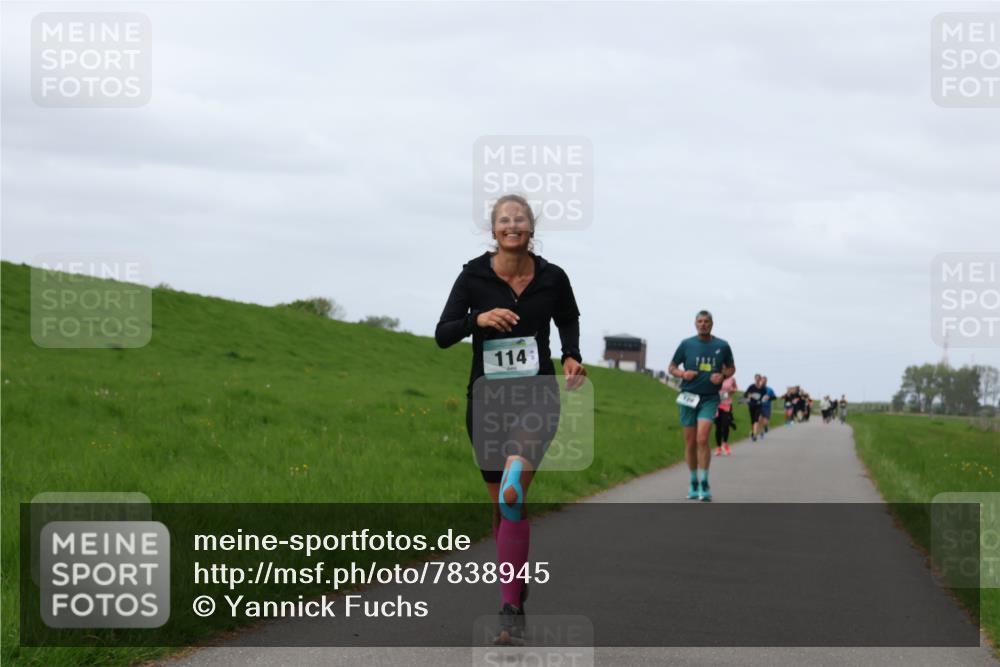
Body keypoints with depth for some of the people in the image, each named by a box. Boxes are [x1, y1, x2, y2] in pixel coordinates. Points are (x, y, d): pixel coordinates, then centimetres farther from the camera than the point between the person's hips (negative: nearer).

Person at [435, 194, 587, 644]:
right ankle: (517, 590, 30)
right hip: (487, 397, 2)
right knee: (503, 504, 10)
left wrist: (572, 357, 0)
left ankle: (509, 606, -31)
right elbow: (442, 335, -3)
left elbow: (568, 320, 19)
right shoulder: (474, 276, -2)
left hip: (537, 394, -2)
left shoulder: (552, 278, 0)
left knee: (512, 494, -27)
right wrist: (478, 320, -21)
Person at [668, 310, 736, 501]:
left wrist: (722, 376, -5)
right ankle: (693, 483, 20)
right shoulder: (686, 344, 4)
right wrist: (683, 374, -9)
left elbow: (731, 368, 17)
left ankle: (704, 484, -12)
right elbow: (672, 367, 11)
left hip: (710, 398, -2)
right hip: (689, 398, 2)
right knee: (690, 443, 6)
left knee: (702, 439, -17)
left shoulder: (722, 346, 3)